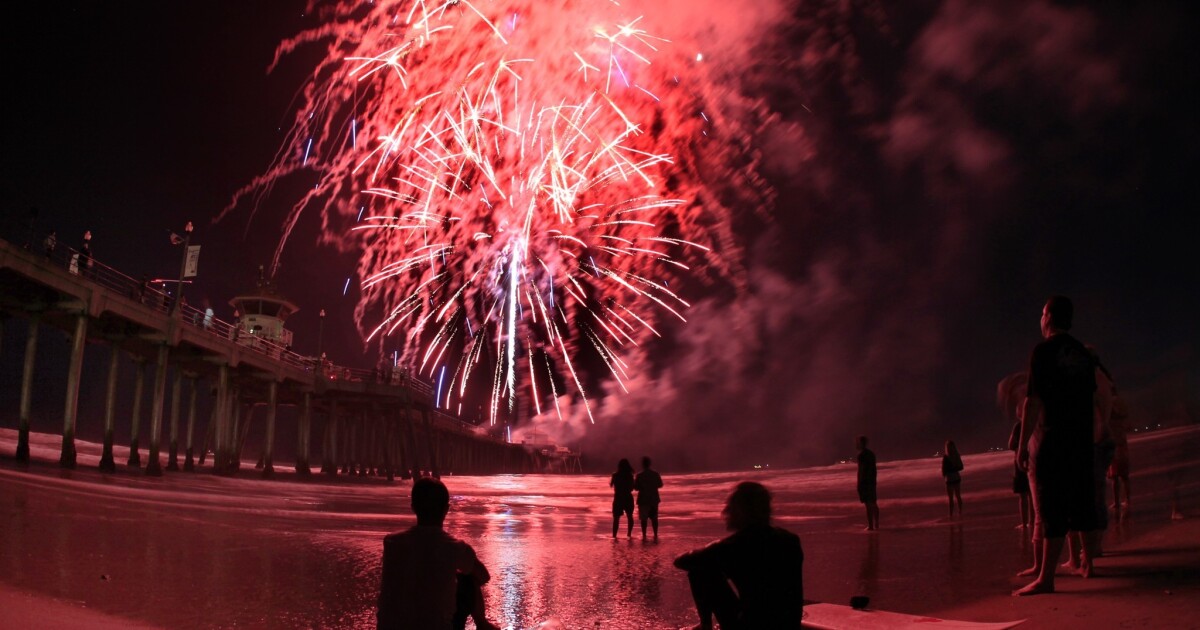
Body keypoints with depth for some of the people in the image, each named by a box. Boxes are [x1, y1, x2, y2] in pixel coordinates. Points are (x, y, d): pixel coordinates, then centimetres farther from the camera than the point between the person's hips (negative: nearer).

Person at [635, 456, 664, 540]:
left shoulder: (639, 476, -14)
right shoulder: (656, 474, -3)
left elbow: (636, 488, -10)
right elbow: (660, 485, 9)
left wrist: (634, 482, 9)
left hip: (643, 499, -3)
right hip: (654, 499, 3)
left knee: (644, 518, 4)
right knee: (654, 518, 13)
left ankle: (644, 536, 2)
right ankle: (655, 535, 15)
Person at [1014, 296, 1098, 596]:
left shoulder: (1044, 351, -9)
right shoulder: (1083, 354, 14)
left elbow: (1033, 400, -14)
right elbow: (1091, 398, 17)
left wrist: (1022, 444, -13)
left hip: (1051, 439, -7)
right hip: (1081, 441, 8)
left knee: (1049, 509, -9)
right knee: (1082, 504, 15)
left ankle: (1046, 577, -11)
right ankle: (1088, 561, 24)